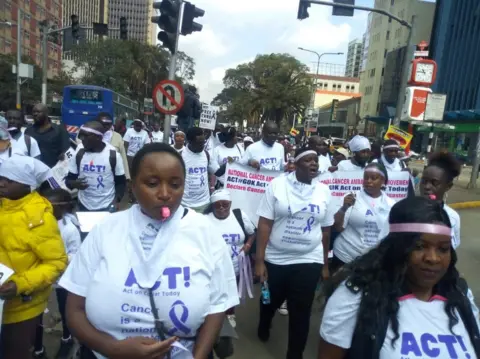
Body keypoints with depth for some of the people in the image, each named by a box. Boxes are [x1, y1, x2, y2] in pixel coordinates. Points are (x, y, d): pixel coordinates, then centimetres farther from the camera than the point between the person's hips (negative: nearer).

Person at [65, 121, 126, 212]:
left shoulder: (113, 155, -8)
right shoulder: (78, 154, -1)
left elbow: (121, 182, -3)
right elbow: (69, 179, 6)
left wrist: (116, 201, -17)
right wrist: (74, 183, -17)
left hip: (107, 207, -2)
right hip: (83, 206, 3)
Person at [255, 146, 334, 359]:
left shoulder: (324, 191, 0)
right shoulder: (277, 185, -9)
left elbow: (326, 230, 6)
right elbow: (264, 224, -10)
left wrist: (325, 264, 9)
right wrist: (259, 260, -13)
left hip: (309, 261, 1)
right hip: (275, 259, 0)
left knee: (301, 313, 7)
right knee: (270, 302, 21)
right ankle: (264, 327, 54)